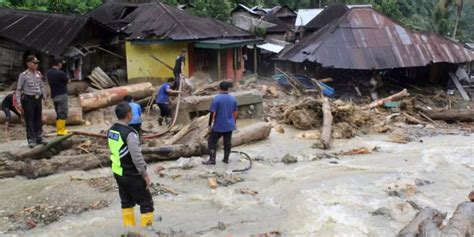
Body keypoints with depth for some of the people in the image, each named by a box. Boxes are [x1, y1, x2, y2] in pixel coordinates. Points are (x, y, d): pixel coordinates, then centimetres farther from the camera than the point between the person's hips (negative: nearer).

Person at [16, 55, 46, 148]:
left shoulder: (39, 74, 7)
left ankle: (39, 137, 22)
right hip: (28, 99, -5)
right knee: (29, 120, -1)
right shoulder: (23, 75, -9)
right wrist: (19, 102, -12)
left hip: (38, 99, 5)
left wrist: (44, 97, 14)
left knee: (38, 119, 12)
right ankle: (31, 139, 5)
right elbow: (18, 90, -7)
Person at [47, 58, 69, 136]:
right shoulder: (60, 73, -17)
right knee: (63, 113, -3)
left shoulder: (49, 73, 6)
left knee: (58, 113, 16)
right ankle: (61, 130, -3)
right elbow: (67, 81, -4)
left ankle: (59, 129, 20)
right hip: (62, 94, -8)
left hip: (54, 95, 8)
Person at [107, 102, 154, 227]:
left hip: (118, 172, 8)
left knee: (126, 202, 20)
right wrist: (145, 174, -14)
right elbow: (137, 157, -24)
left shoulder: (111, 130, 2)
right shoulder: (129, 133, -24)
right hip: (131, 175, -8)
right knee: (146, 203, 4)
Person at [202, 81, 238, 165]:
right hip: (229, 126, 5)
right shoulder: (233, 98, 2)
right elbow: (235, 113, 8)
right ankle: (226, 159, 23)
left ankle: (212, 160, 3)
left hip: (218, 126, -5)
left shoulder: (216, 99, -15)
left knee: (212, 142, 6)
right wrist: (234, 123, 20)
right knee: (227, 143, 15)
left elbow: (212, 113, -16)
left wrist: (210, 124, -6)